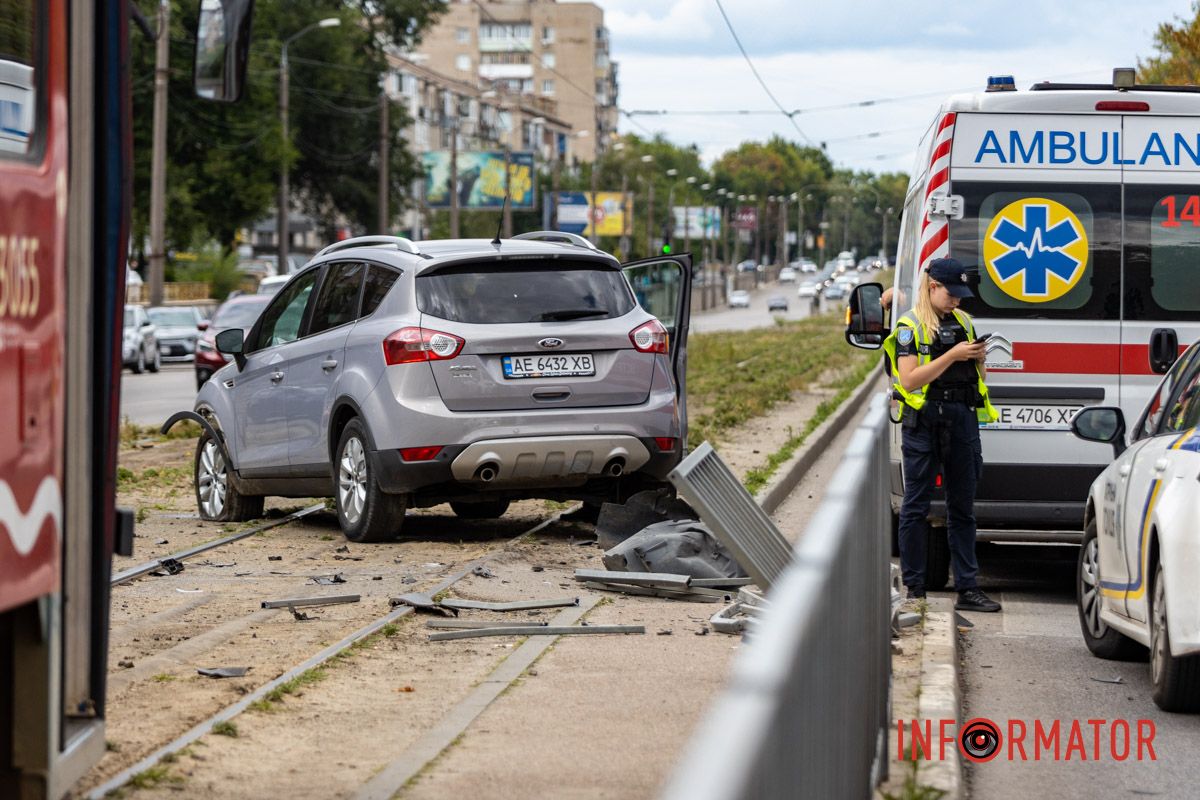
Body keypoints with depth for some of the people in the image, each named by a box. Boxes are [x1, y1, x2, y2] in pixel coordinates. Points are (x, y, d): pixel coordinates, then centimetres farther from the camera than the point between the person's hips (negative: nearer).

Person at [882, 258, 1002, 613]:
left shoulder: (964, 322, 14)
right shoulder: (910, 326, -4)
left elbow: (979, 377, 21)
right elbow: (909, 379, -14)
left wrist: (978, 359, -1)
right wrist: (953, 356, -17)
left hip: (963, 421, 6)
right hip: (924, 421, -5)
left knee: (962, 509, 8)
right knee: (916, 507, 1)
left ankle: (967, 588, 11)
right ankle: (914, 589, 7)